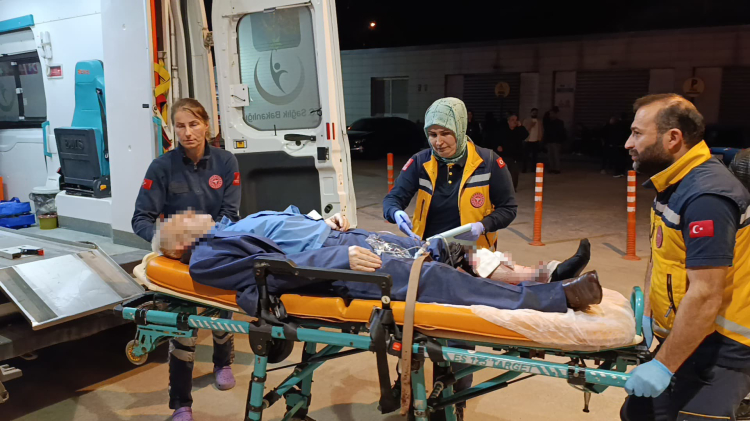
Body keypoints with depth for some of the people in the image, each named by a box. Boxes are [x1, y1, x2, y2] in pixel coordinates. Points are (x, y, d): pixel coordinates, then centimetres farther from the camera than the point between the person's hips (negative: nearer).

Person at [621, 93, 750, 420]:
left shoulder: (706, 197, -25)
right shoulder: (674, 184, 7)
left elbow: (705, 297, -29)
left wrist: (663, 365, -24)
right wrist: (648, 312, 7)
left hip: (717, 352, -9)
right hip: (682, 340, 9)